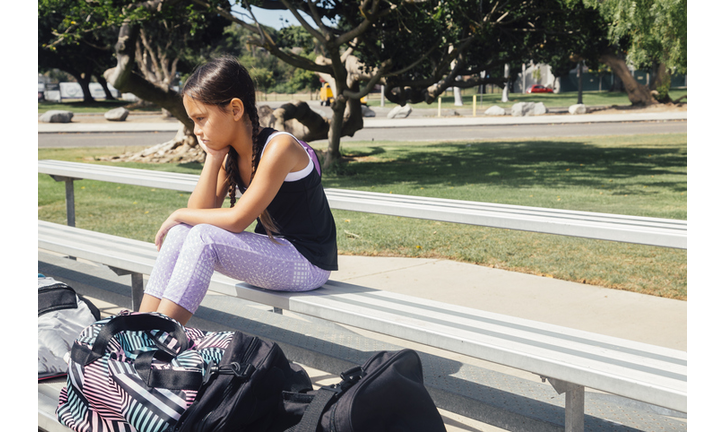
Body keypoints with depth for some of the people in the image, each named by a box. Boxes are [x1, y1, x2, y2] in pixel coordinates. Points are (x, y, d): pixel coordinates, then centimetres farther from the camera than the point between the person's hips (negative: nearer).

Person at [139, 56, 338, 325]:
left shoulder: (279, 147, -20)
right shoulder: (230, 155, 5)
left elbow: (237, 219, -22)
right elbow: (200, 212, -3)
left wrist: (179, 215, -8)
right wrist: (212, 157, -8)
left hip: (308, 264, -8)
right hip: (270, 252, 8)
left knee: (203, 238, -24)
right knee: (180, 233, -10)